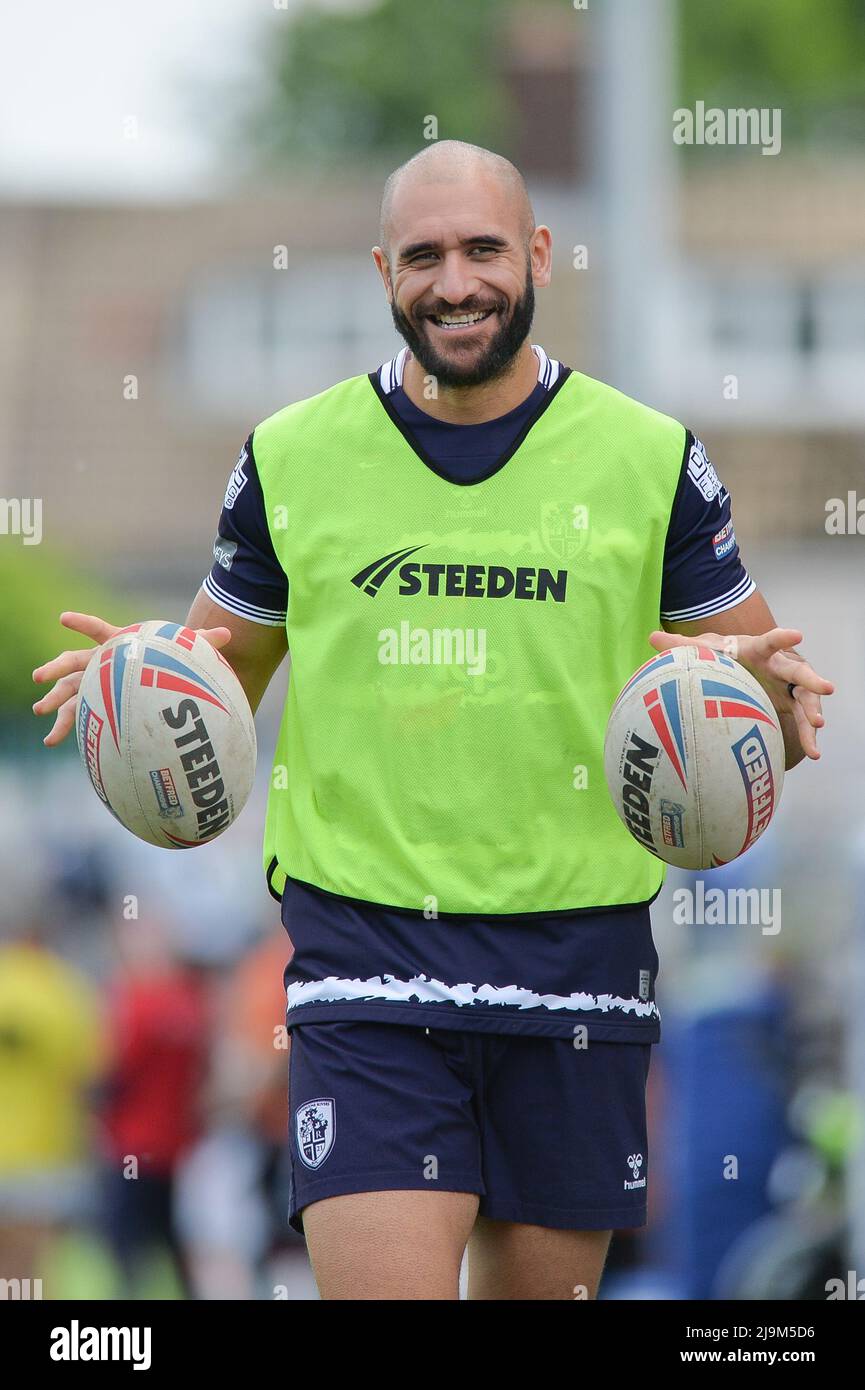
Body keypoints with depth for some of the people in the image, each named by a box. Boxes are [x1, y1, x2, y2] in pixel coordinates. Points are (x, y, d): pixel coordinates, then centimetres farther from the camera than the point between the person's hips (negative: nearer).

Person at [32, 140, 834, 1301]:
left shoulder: (651, 461, 4)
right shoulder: (290, 461, 5)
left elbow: (766, 683, 11)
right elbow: (220, 667, 17)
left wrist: (775, 698, -13)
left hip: (573, 958, 1)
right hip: (364, 954, -1)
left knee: (542, 1289, 8)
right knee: (381, 1286, -16)